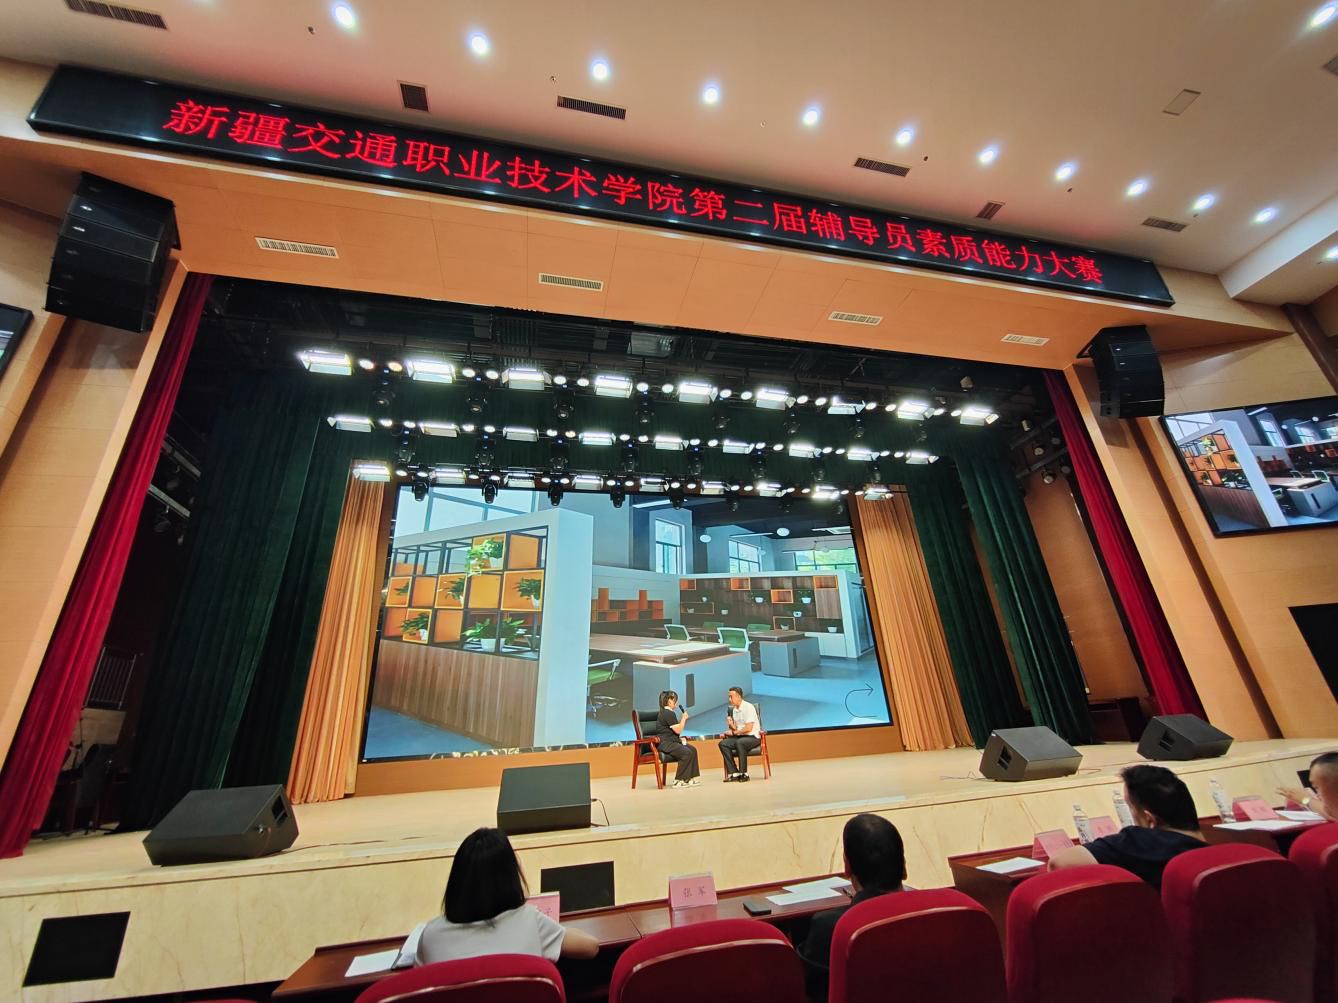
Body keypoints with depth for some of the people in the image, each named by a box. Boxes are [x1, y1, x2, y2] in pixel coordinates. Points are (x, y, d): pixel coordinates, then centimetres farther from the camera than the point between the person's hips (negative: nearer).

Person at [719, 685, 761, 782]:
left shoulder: (748, 707, -13)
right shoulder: (733, 709, 10)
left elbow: (749, 728, -19)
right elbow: (735, 728, 11)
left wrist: (734, 732, -7)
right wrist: (731, 725, -11)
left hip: (753, 737, -7)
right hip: (740, 737, 7)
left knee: (739, 742, -36)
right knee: (723, 743, -16)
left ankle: (744, 773, -23)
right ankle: (734, 773, -16)